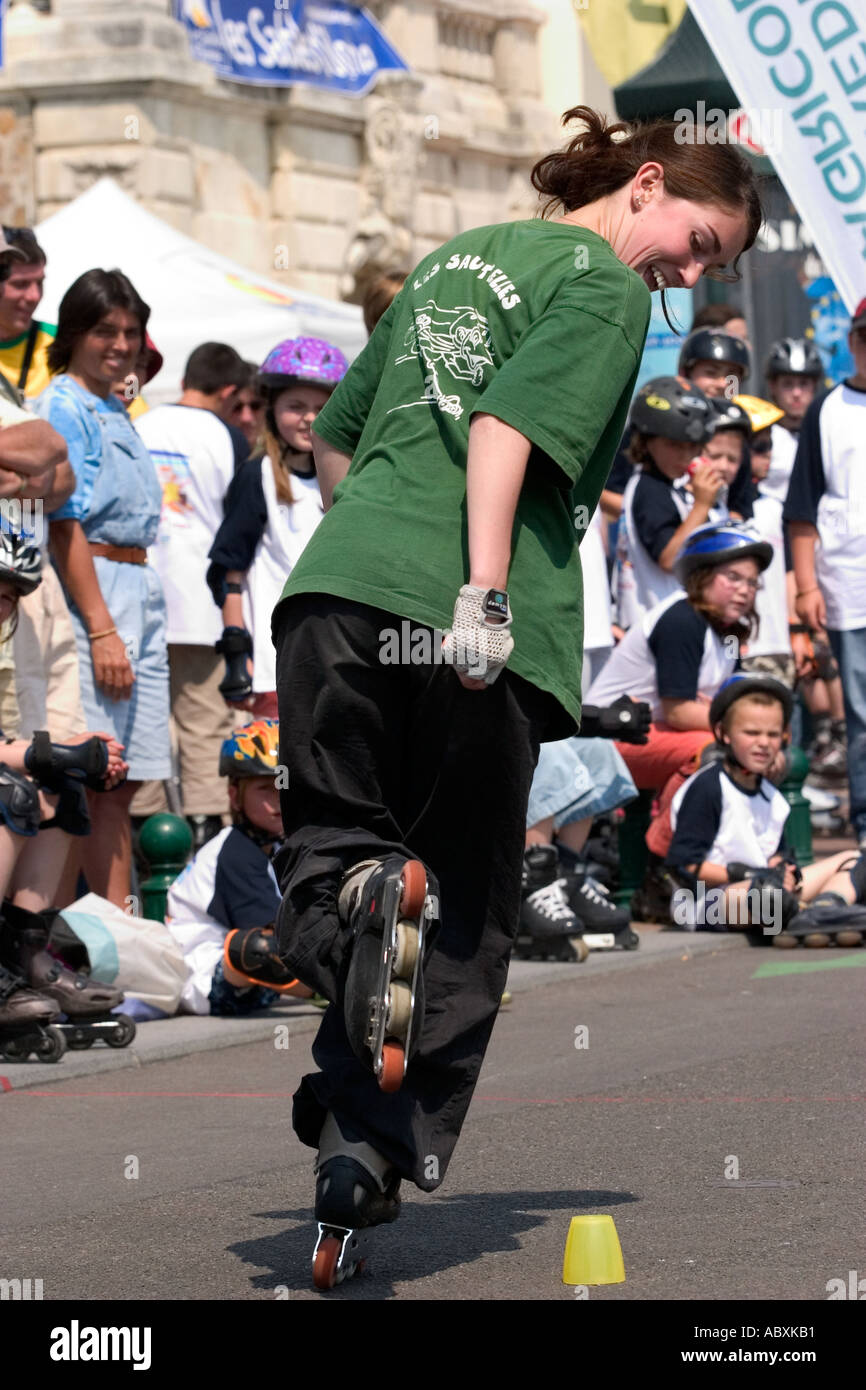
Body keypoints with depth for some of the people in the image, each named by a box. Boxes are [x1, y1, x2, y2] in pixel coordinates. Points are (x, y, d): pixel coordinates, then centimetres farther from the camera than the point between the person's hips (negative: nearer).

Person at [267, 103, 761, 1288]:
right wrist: (485, 593, -21)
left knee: (330, 836, 12)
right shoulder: (607, 288, 1)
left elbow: (334, 437, 28)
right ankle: (383, 1152, -5)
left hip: (336, 584, 5)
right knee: (465, 906, 6)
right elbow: (508, 425, -15)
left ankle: (344, 898, -23)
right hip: (472, 620, -5)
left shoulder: (457, 257, 24)